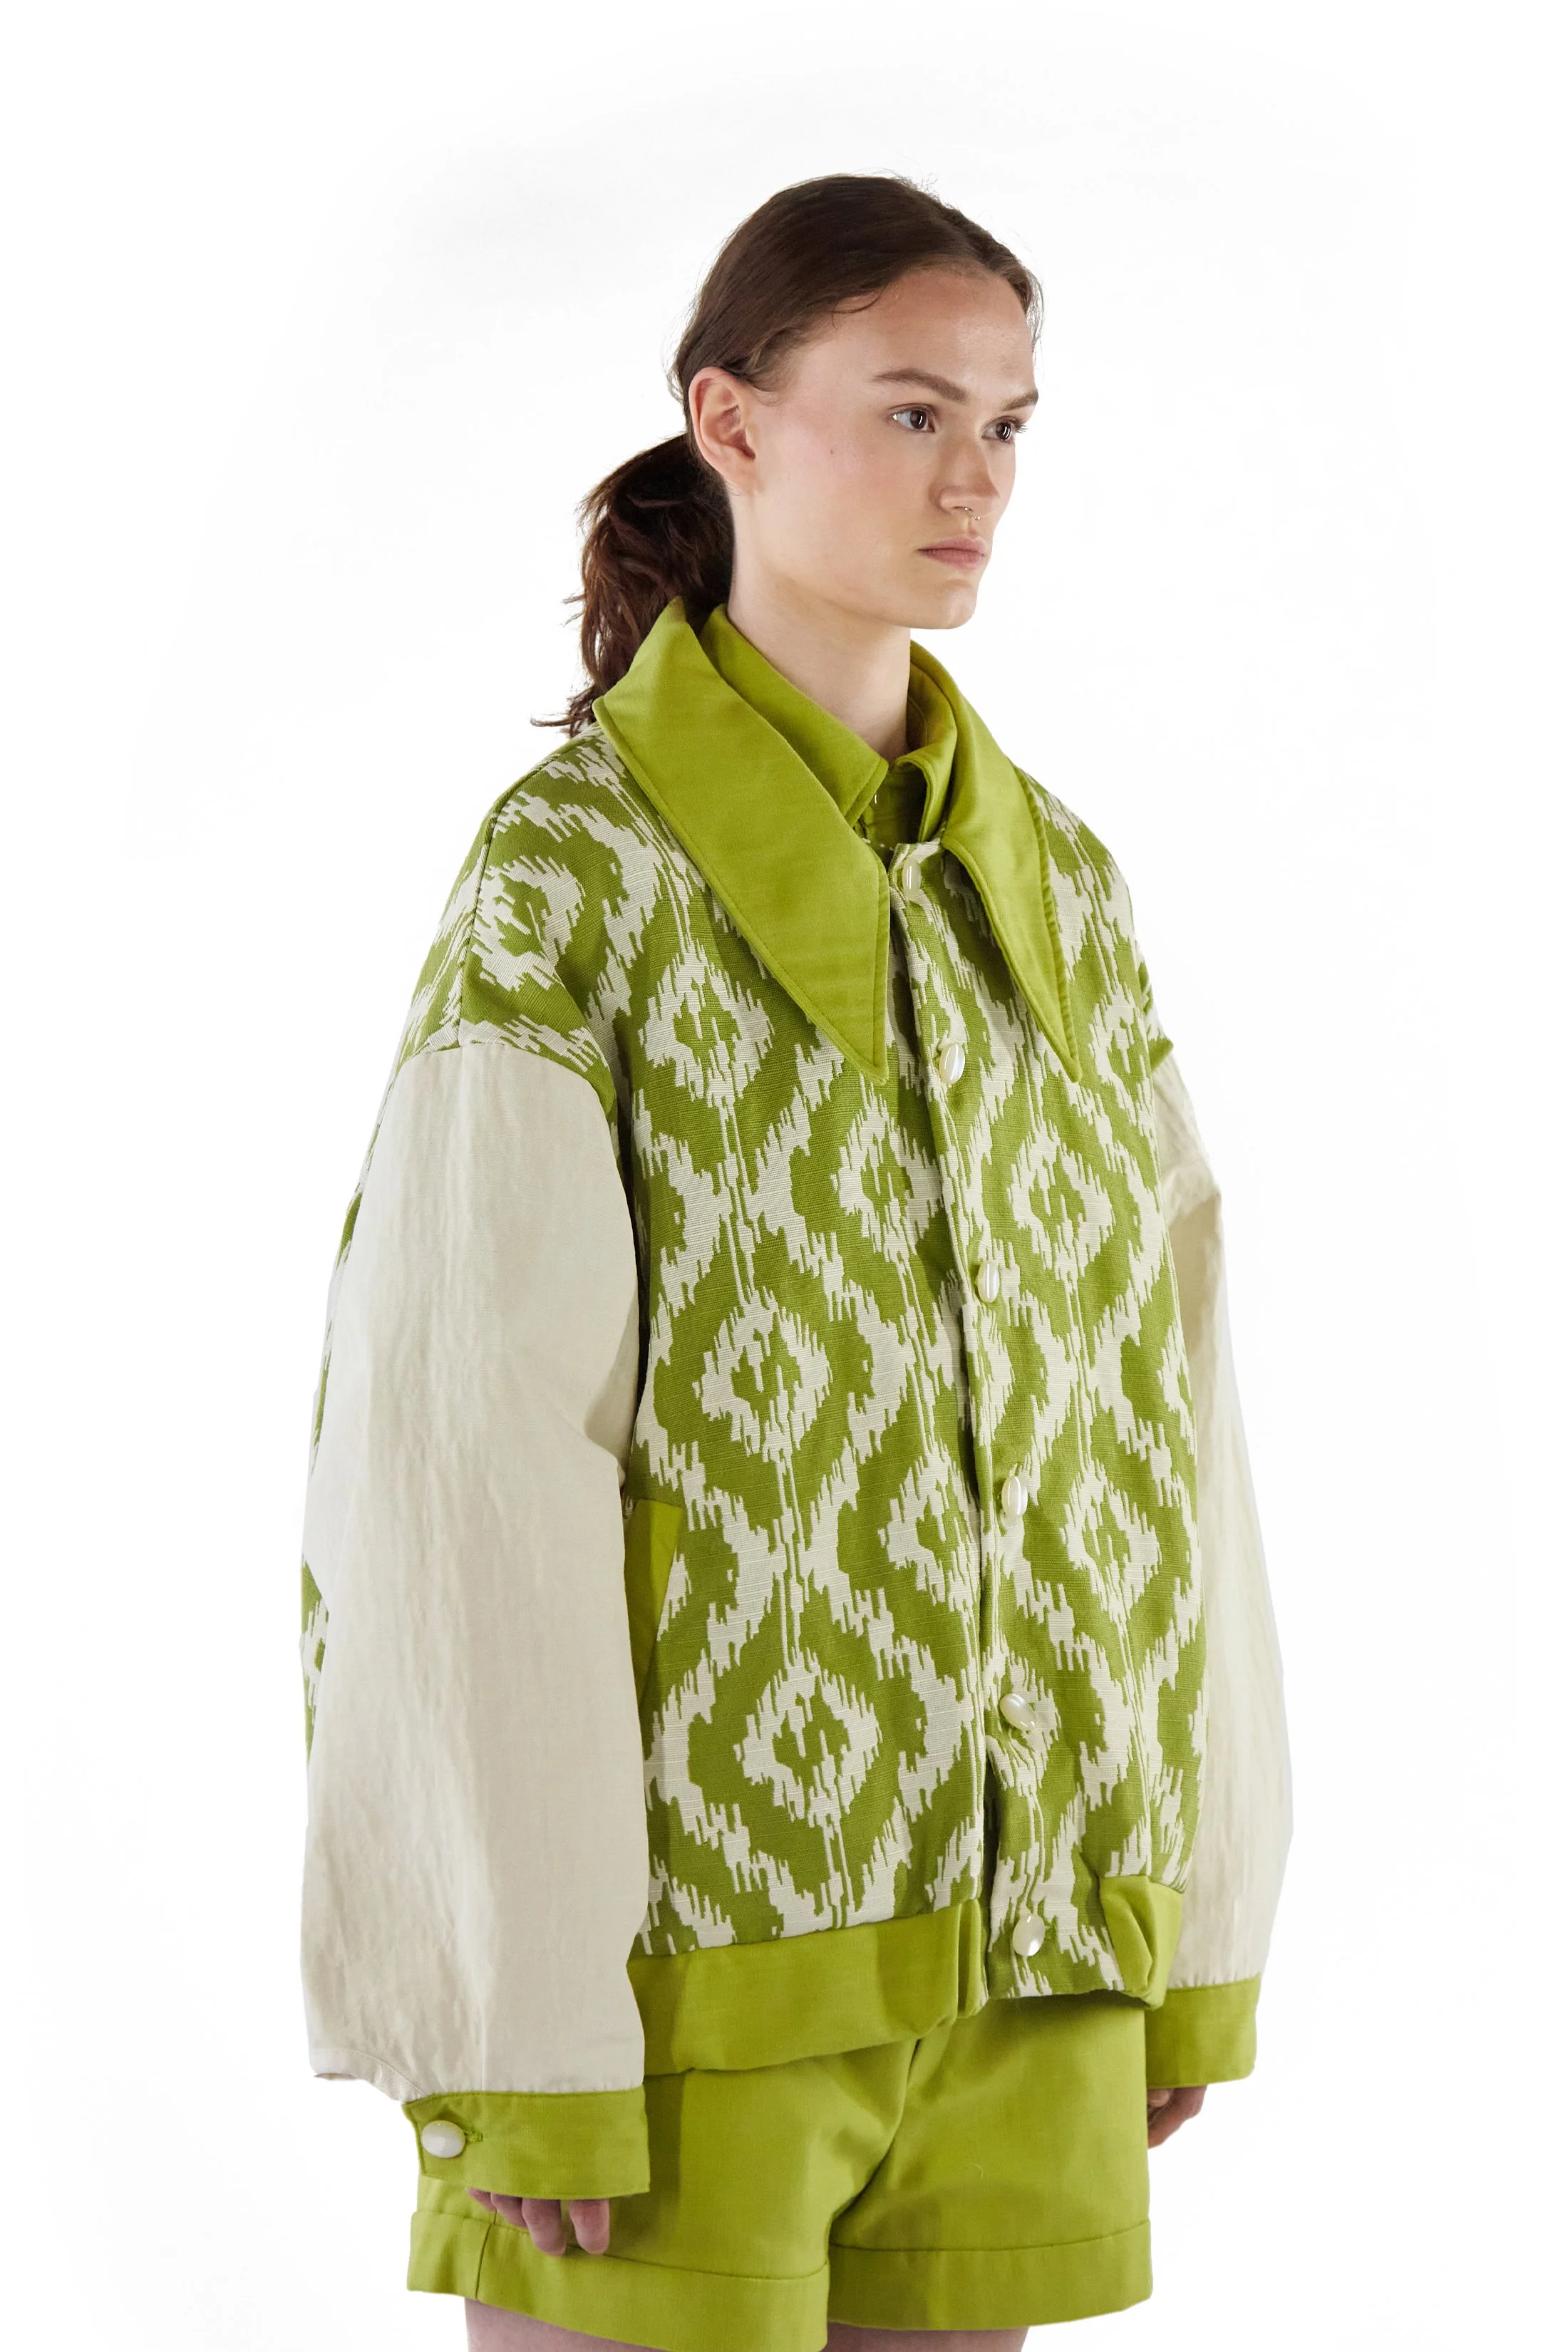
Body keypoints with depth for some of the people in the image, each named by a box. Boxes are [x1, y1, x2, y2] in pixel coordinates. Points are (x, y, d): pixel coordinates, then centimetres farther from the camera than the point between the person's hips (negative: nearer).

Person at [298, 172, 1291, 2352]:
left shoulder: (1060, 887, 9)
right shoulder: (573, 873, -8)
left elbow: (1165, 1404, 11)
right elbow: (458, 1466, -13)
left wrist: (1195, 1928, 9)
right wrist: (521, 2027, -16)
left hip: (1016, 1943, 5)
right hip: (692, 1925, -5)